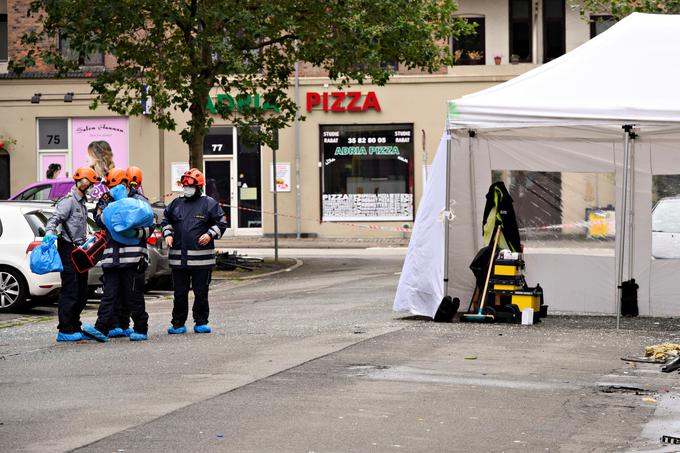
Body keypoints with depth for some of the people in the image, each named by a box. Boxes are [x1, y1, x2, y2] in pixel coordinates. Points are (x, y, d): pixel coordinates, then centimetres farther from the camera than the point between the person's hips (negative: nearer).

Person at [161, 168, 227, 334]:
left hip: (201, 258, -3)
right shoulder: (176, 204, 12)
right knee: (180, 293, 7)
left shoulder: (209, 204, 1)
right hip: (178, 257, 3)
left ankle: (201, 323, 12)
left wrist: (210, 234, -12)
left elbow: (221, 222, 3)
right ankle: (178, 323, 14)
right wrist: (168, 234, 7)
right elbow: (166, 220, 24)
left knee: (201, 292, 3)